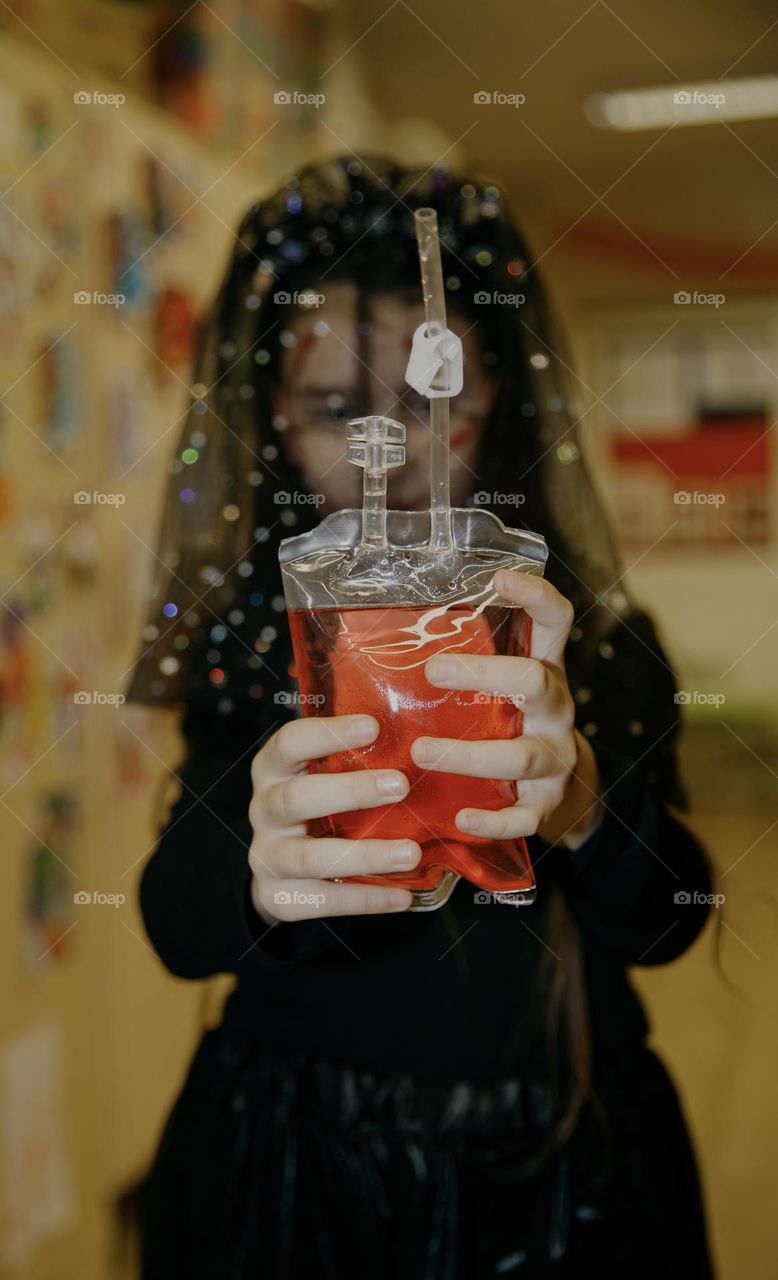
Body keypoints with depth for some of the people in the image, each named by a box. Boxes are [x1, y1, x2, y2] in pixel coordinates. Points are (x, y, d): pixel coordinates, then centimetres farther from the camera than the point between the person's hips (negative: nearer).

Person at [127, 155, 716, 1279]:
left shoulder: (597, 638, -6)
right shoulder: (241, 635, -5)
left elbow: (666, 922, -17)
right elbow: (176, 925, -16)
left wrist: (581, 806, -39)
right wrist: (258, 871, -40)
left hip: (553, 1181, 0)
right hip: (291, 1169, 0)